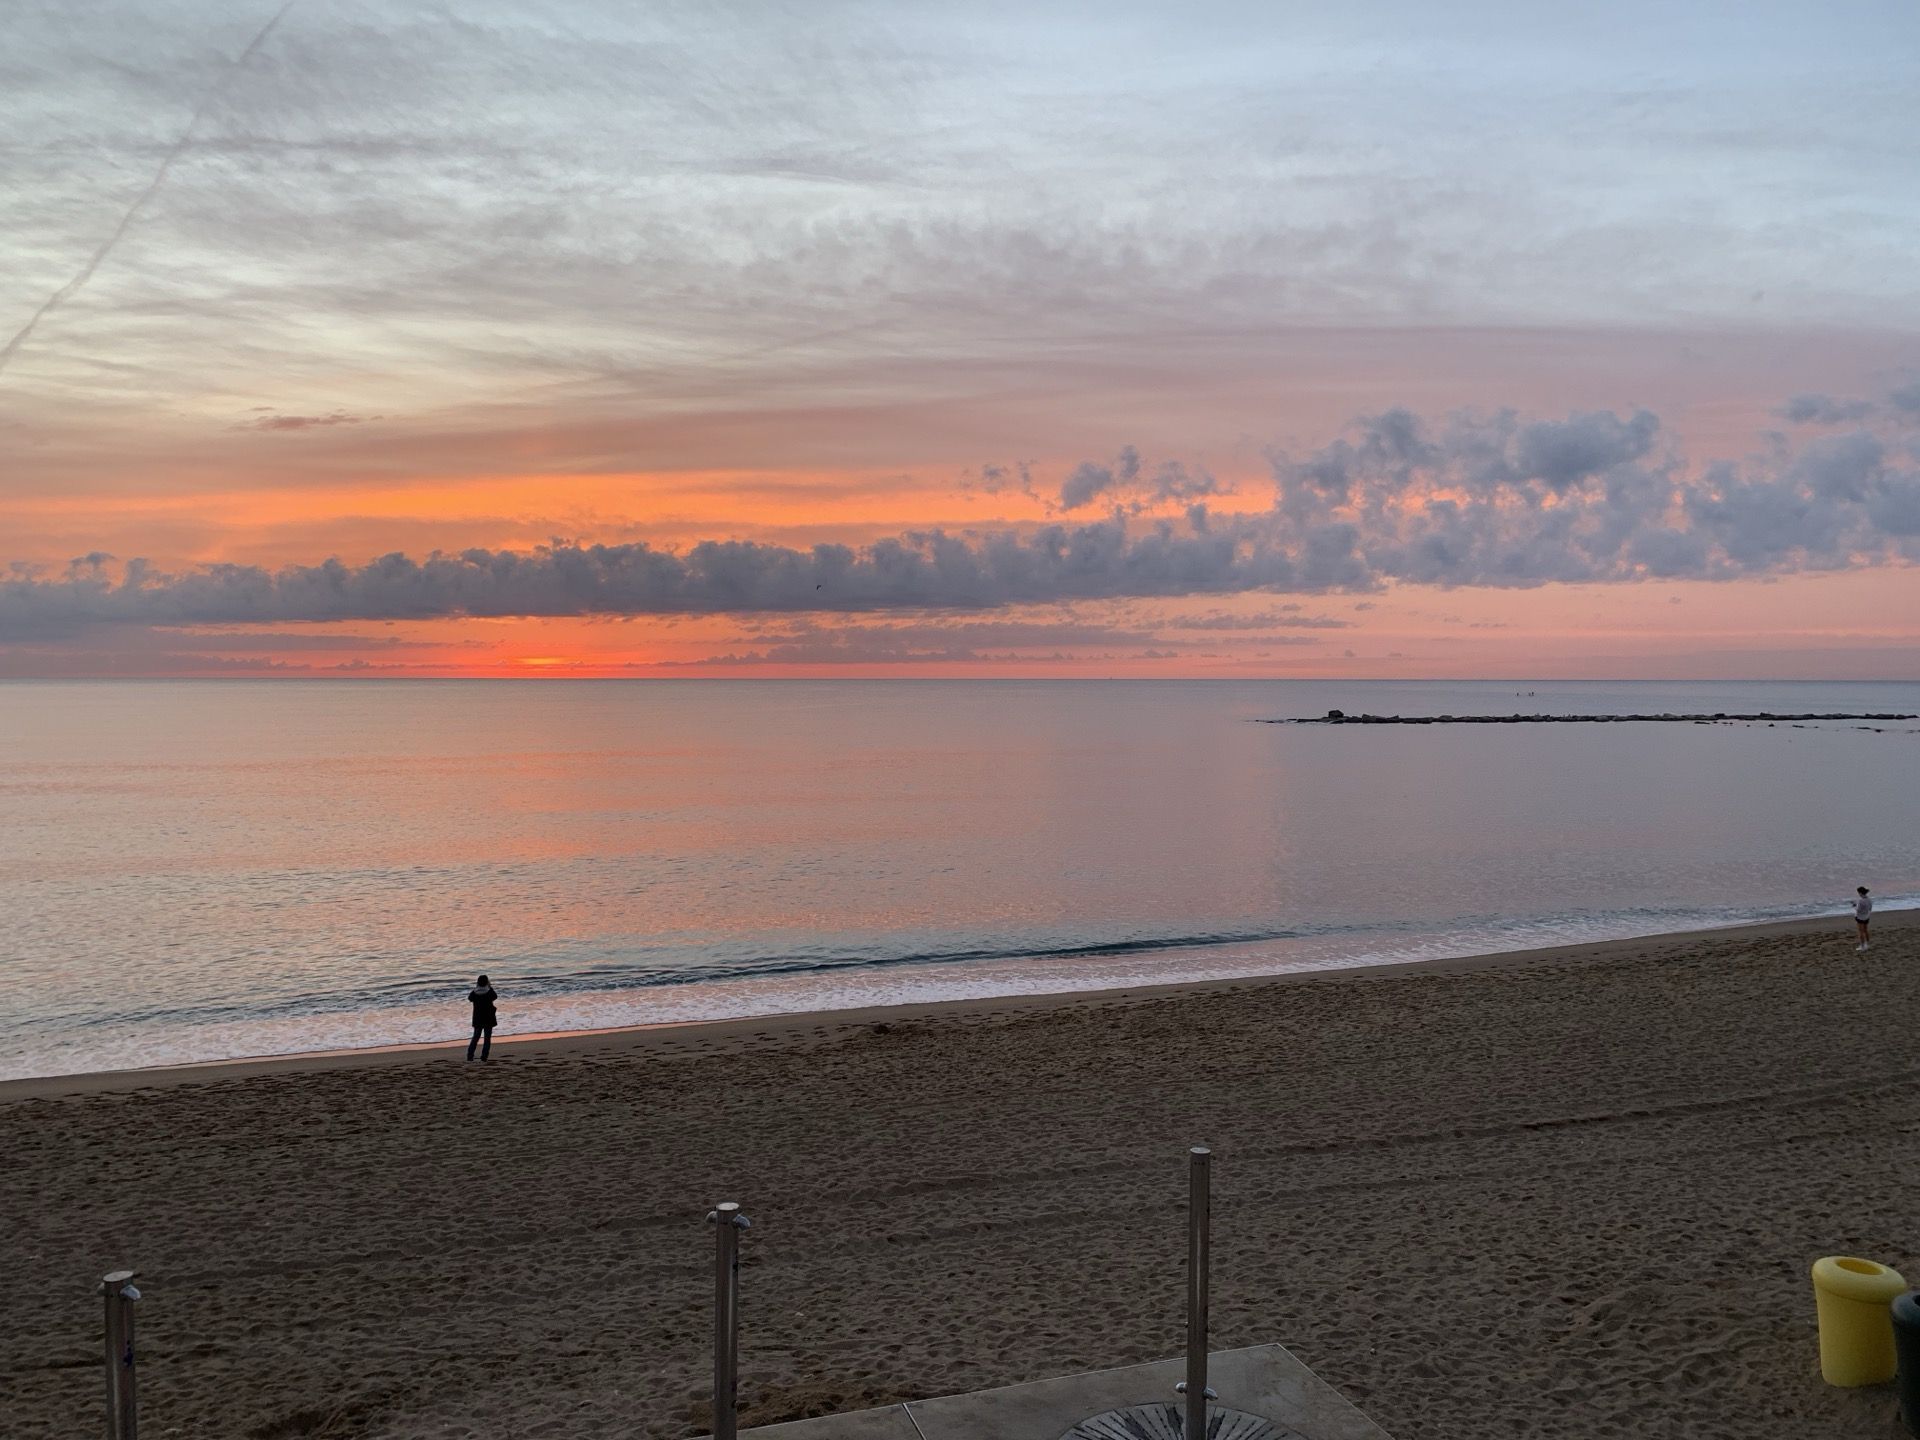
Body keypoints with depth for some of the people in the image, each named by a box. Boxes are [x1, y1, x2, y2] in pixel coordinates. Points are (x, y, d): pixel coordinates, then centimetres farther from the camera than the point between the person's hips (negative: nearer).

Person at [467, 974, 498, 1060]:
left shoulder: (474, 993, -6)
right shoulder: (489, 992, -13)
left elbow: (469, 997, 15)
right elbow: (496, 996, 7)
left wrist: (475, 988, 16)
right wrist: (490, 987, 14)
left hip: (477, 1019, 3)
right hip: (488, 1019, -3)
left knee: (476, 1037, 14)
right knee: (487, 1038, 4)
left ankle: (470, 1055, 7)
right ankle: (484, 1056, -1)